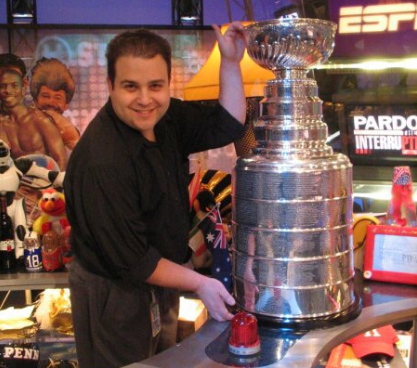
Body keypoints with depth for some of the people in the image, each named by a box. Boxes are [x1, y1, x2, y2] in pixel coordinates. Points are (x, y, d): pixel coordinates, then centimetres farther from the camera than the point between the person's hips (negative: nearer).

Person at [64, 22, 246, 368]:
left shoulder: (166, 118, -7)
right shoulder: (102, 161, -31)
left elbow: (226, 125, 2)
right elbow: (130, 261, -26)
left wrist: (231, 62, -8)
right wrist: (200, 283, -17)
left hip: (159, 280, 8)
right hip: (114, 294, -8)